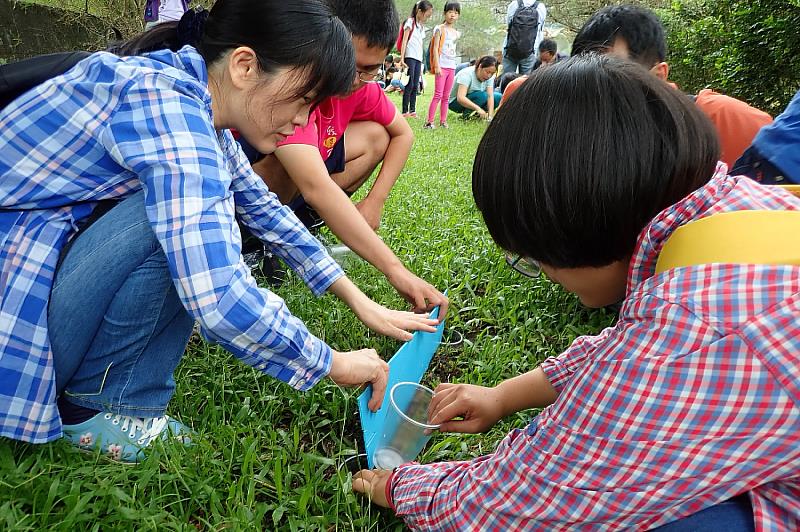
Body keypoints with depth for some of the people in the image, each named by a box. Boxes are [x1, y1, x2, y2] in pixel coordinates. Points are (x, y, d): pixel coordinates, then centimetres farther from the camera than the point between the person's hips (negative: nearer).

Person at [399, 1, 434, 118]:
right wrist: (402, 59, -15)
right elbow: (404, 41, -6)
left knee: (415, 86, 4)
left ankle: (412, 110, 6)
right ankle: (405, 112, -9)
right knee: (410, 85, -10)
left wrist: (421, 65, 19)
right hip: (410, 57, -7)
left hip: (418, 59, 7)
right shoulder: (410, 22, 0)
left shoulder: (422, 27, 22)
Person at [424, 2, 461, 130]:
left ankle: (443, 121, 11)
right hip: (442, 66, -6)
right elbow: (435, 48, -8)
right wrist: (437, 66, -16)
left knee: (446, 97, 7)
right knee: (438, 95, -11)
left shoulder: (457, 33, 16)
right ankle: (429, 121, -10)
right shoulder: (440, 29, -2)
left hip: (452, 67, 6)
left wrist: (454, 67, 14)